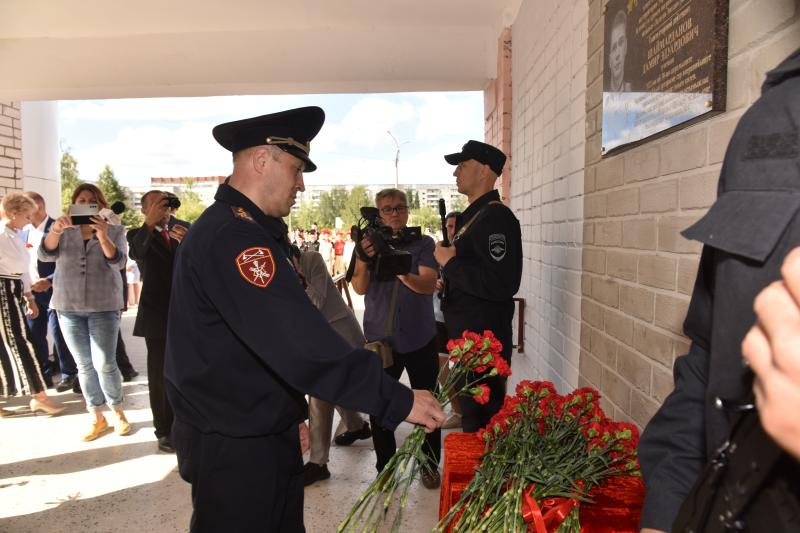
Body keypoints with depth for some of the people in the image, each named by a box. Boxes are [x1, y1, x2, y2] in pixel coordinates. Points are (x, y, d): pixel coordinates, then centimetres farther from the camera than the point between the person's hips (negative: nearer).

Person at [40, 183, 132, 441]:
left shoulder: (114, 230, 0)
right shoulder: (63, 231, 6)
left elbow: (118, 261, -15)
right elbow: (45, 255, -9)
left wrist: (103, 237, -33)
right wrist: (56, 230, -28)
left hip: (104, 306, -3)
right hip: (69, 307, 3)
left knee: (105, 364, -7)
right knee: (84, 365, 7)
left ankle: (118, 412, 13)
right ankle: (97, 418, 18)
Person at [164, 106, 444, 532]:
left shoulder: (243, 229, 11)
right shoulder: (231, 237, -24)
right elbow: (300, 343, -32)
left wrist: (290, 414, 15)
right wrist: (398, 401, -27)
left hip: (265, 434, 10)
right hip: (233, 450, -9)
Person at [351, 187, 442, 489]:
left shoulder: (422, 244, 0)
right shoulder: (369, 243, 3)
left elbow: (429, 284, -14)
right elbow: (359, 288, -8)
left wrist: (402, 273, -34)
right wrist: (365, 260, -28)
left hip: (420, 339, -1)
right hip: (379, 339, 1)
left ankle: (430, 465, 23)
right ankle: (385, 467, 20)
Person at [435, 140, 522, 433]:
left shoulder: (496, 217, -18)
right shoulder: (474, 215, 14)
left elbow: (501, 284, -28)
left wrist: (449, 262, -20)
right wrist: (449, 258, 8)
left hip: (484, 339, -10)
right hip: (469, 334, 10)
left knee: (480, 417, 2)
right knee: (471, 411, 21)